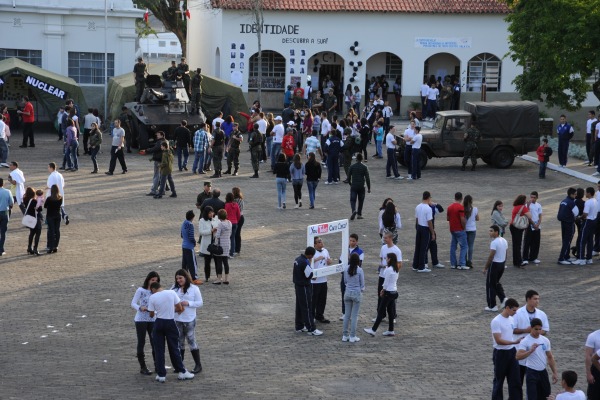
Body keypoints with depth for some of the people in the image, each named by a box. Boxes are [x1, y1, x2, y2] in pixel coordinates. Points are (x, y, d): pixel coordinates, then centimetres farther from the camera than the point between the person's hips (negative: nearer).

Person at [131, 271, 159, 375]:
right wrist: (140, 308, -29)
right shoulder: (141, 290, -7)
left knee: (155, 343, 3)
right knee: (141, 343, 3)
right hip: (141, 320, -3)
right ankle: (143, 367, 9)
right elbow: (133, 303, -9)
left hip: (153, 320, 3)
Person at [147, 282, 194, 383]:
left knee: (159, 350, 8)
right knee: (173, 349, 12)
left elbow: (151, 314, 1)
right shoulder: (172, 293, -6)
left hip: (159, 323, -1)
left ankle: (161, 375, 9)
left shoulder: (152, 297, -7)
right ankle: (182, 372, 16)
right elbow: (180, 308, -3)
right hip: (170, 323, 1)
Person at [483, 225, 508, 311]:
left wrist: (485, 268, -13)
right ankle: (503, 298, 10)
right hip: (502, 264, 9)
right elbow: (506, 253, 13)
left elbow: (491, 256, -21)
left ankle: (492, 306, 8)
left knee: (490, 285, 4)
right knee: (496, 283, 24)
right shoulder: (504, 241, 6)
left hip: (494, 264, -9)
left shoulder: (494, 242, -21)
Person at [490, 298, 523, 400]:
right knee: (499, 380, 6)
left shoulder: (511, 319, 6)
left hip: (511, 352, 7)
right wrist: (514, 342, -30)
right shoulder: (496, 321, -19)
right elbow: (498, 340, -23)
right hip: (501, 353, -7)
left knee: (515, 379, 5)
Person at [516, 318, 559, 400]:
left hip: (543, 372, 6)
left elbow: (550, 357, 12)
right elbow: (518, 356, -24)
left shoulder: (545, 340, 5)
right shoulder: (525, 341, -13)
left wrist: (554, 372, 9)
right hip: (531, 372, -6)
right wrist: (531, 350, -33)